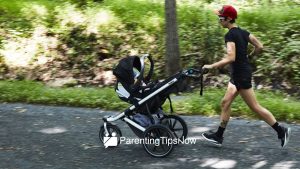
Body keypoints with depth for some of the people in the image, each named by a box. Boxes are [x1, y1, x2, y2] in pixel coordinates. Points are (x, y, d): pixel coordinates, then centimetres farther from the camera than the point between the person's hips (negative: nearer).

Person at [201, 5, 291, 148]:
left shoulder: (230, 35, -18)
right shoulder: (242, 32, 8)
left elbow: (231, 58, -28)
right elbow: (259, 47, 8)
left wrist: (212, 66, -21)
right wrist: (248, 57, 21)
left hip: (241, 74, -10)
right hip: (239, 74, 10)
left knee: (255, 107, -1)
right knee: (225, 103, 13)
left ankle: (281, 131, 7)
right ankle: (219, 136, 20)